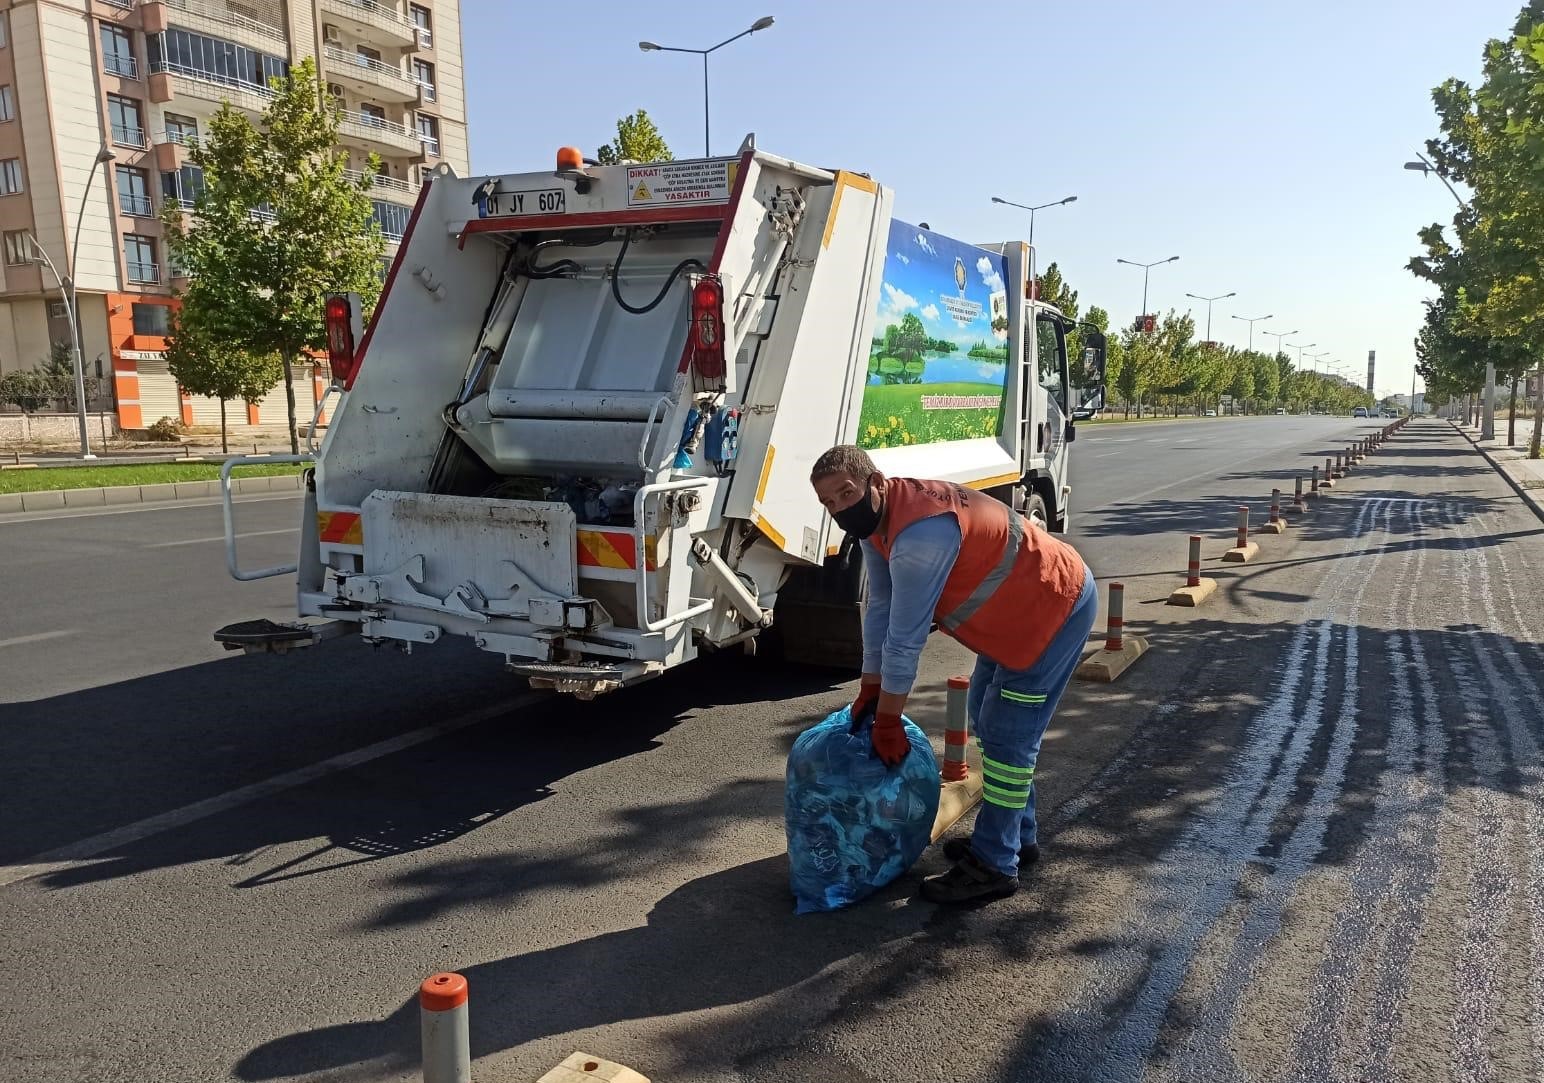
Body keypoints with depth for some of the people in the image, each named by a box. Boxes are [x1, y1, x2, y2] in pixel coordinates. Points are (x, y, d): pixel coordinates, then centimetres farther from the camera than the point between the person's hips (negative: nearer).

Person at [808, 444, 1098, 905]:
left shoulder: (920, 534, -35)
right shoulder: (876, 518, -4)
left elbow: (906, 638, -30)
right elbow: (880, 607, 2)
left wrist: (887, 722, -20)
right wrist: (869, 690, 2)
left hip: (1056, 608, -10)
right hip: (1016, 609, 10)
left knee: (1008, 736, -7)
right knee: (988, 720, 18)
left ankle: (993, 865, 5)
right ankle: (1017, 836, 32)